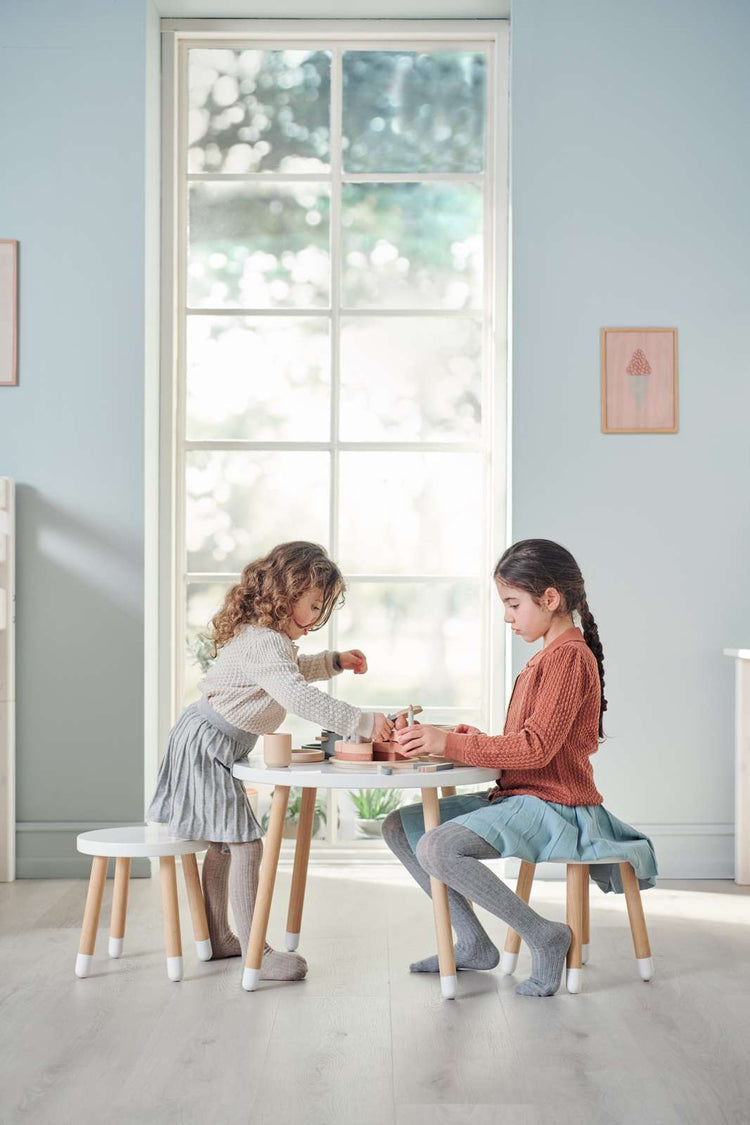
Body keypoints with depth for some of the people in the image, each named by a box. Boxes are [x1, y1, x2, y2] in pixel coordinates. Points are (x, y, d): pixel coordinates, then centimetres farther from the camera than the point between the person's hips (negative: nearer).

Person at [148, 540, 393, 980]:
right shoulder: (264, 643, -26)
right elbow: (299, 697, -39)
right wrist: (364, 722, -39)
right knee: (245, 844, -11)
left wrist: (334, 661, 17)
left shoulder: (267, 636, 9)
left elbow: (292, 670, 30)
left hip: (210, 746, 11)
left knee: (223, 842, 17)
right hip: (207, 746, -11)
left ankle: (218, 937, 28)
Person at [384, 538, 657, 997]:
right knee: (401, 826, 5)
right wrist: (479, 741, 6)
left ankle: (544, 937, -15)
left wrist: (452, 743, -23)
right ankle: (472, 943, 6)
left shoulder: (569, 656, -13)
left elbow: (536, 748, -23)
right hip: (518, 796, 11)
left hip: (550, 804, -11)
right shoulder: (550, 655, 19)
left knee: (436, 849, -29)